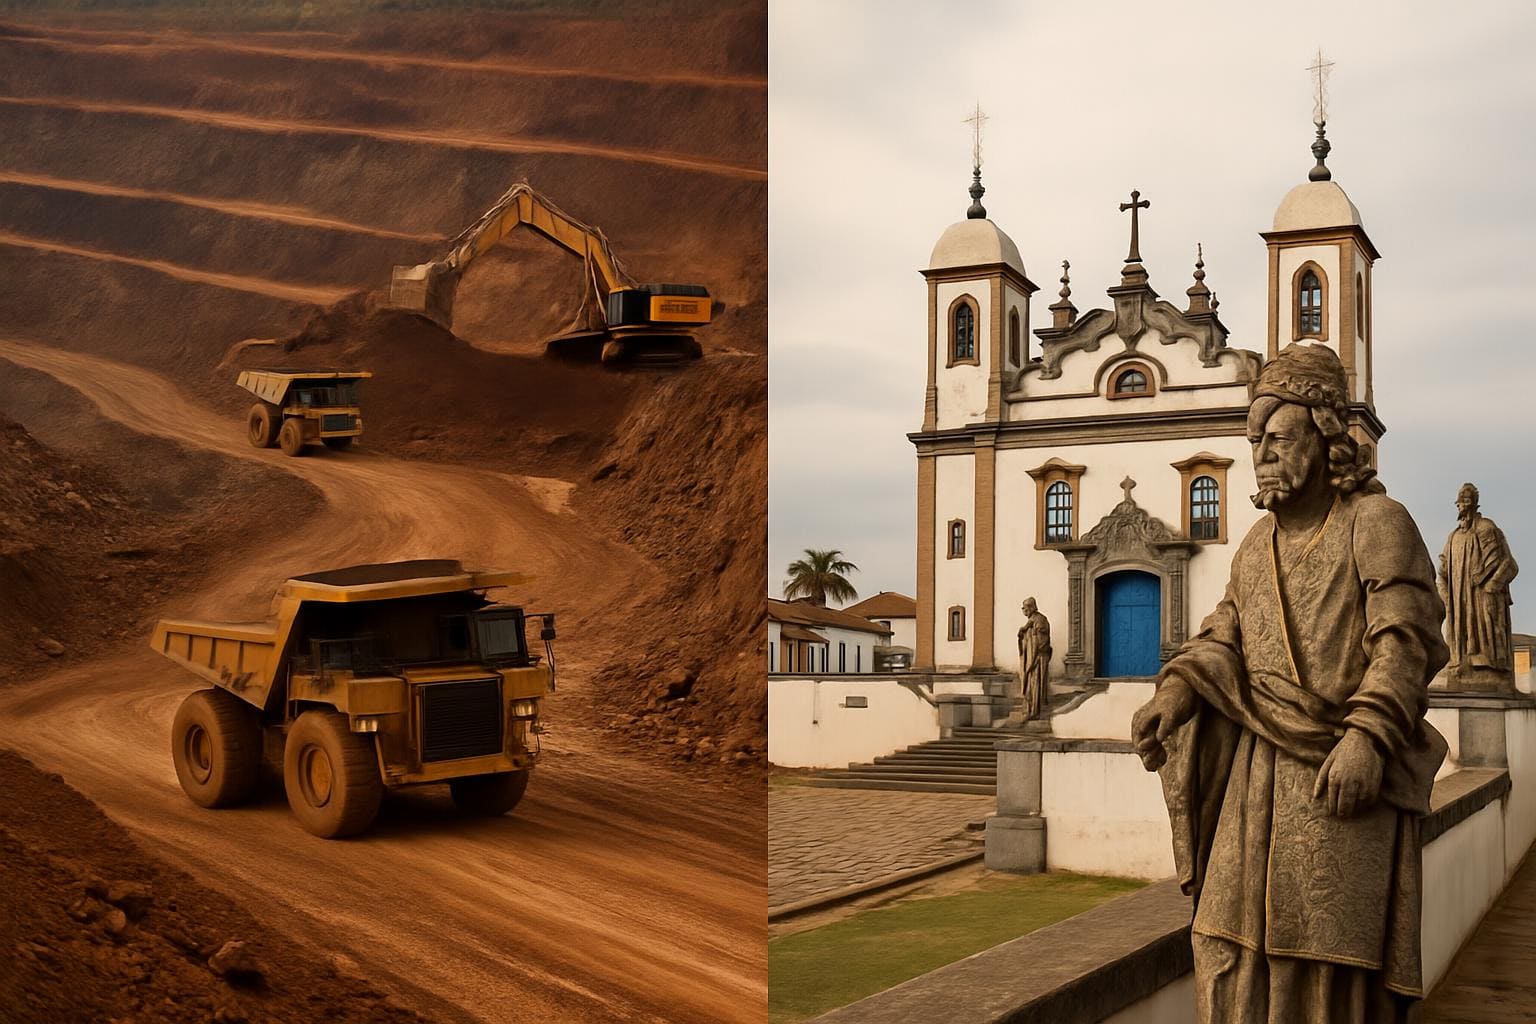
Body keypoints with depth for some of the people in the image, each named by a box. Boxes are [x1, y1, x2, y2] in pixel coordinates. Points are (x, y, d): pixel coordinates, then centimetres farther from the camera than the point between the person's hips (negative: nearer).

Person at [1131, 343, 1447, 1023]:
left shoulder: (1376, 521, -4)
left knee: (1335, 954, -3)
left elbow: (1405, 639, -13)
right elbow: (1226, 638, 8)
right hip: (1260, 769, 6)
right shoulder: (1257, 545, 16)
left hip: (1345, 771, -6)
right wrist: (1173, 695, -12)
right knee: (1231, 938, 2)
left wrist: (1368, 736, -26)